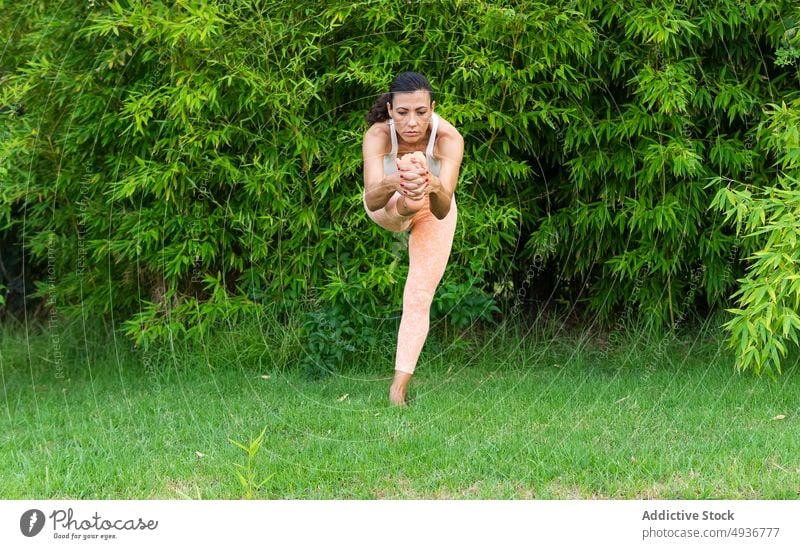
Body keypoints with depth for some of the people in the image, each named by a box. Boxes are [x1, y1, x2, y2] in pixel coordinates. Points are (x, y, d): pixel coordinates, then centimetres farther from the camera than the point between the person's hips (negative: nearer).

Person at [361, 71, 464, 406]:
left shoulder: (448, 138, -39)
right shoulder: (378, 135, -38)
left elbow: (443, 210, -50)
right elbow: (371, 200, -52)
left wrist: (434, 188, -72)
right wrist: (393, 183, -73)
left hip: (432, 213, -1)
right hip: (387, 207, 2)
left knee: (419, 299, -6)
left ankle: (399, 387, -1)